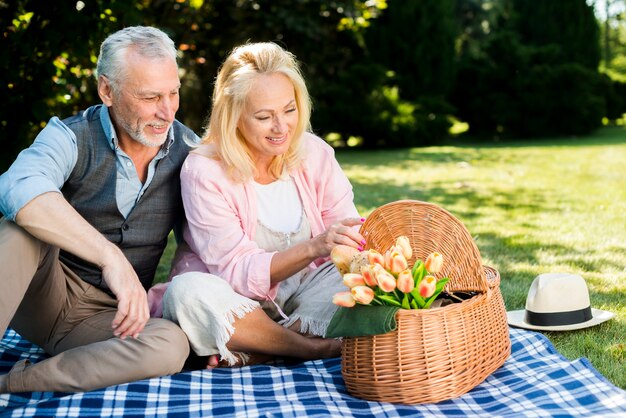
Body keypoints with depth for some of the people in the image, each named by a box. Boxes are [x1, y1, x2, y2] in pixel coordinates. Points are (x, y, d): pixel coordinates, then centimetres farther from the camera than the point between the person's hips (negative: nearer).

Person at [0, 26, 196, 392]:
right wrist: (111, 256, -47)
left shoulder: (189, 152, -2)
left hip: (107, 316, 2)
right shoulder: (70, 136, -12)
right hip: (45, 293, -2)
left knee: (172, 345, -30)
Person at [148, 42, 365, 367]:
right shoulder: (204, 171, -17)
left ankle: (247, 353, -22)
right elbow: (239, 272, -23)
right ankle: (318, 348, -20)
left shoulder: (315, 154, -4)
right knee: (191, 290, -35)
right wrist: (313, 248, -38)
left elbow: (352, 242, -6)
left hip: (298, 291, 3)